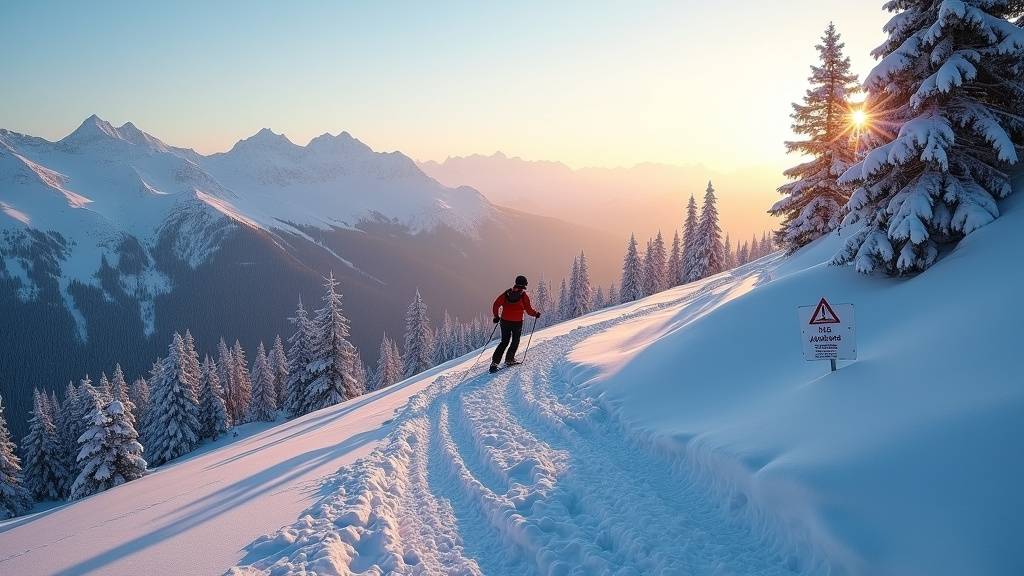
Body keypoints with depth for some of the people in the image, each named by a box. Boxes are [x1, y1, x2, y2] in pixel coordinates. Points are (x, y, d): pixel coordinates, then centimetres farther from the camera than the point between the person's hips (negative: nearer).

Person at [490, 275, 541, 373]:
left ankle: (495, 362, 2)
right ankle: (509, 359, 13)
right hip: (517, 322, -4)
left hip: (505, 321, 4)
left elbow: (496, 304, 0)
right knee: (515, 341, 19)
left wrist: (496, 316, 11)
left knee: (504, 342, 13)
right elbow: (529, 310, -5)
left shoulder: (507, 293, 3)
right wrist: (536, 314, 14)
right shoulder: (523, 295, -7)